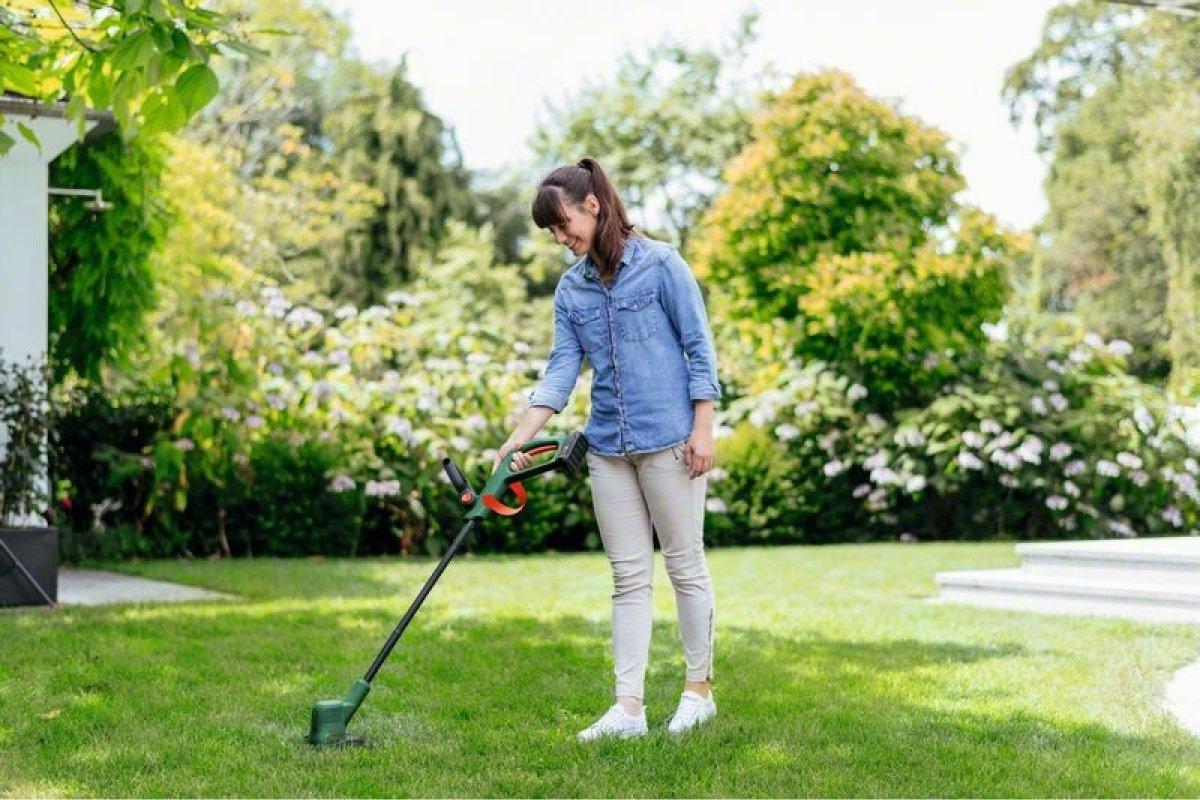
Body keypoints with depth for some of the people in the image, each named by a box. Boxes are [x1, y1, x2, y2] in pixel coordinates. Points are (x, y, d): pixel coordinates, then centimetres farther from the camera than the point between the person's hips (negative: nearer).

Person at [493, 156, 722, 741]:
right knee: (629, 577, 5)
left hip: (668, 439, -5)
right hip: (608, 447, 6)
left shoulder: (659, 264, -6)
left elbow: (699, 347, -6)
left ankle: (699, 690, 15)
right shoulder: (570, 288, 10)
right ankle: (629, 707, 6)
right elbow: (561, 369, 4)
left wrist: (702, 429, -11)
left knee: (685, 564, 4)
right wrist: (519, 438, -7)